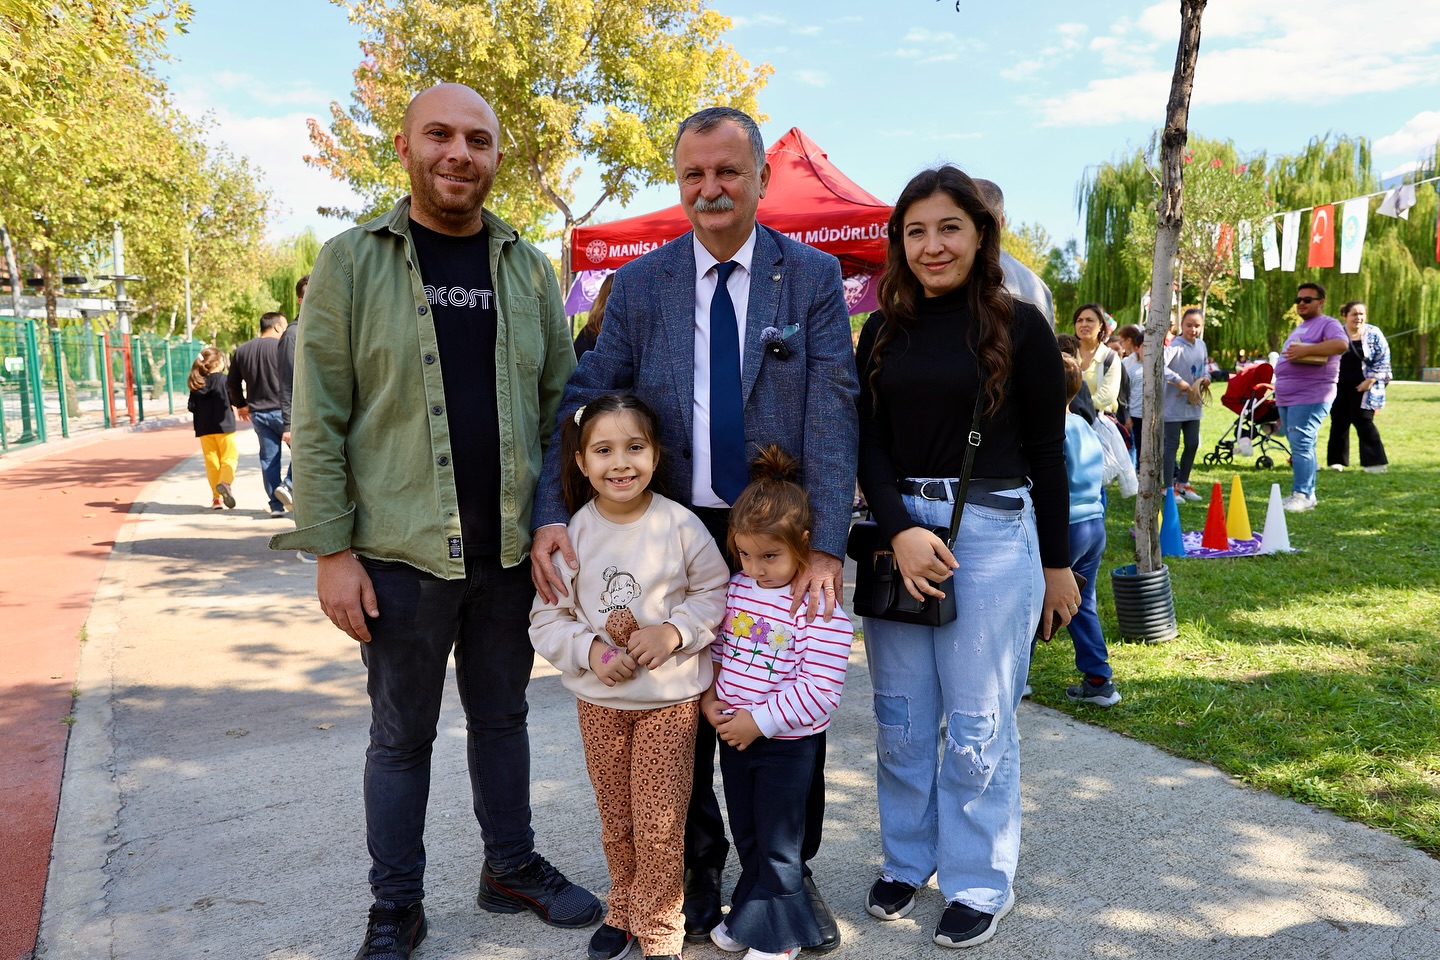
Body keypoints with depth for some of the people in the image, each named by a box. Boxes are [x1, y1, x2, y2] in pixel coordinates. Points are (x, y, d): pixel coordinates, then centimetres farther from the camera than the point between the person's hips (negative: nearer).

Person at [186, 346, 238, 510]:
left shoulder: (197, 384, 4)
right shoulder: (224, 379, -8)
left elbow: (191, 406, 3)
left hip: (204, 428, 4)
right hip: (223, 426, -4)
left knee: (211, 461, 9)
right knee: (229, 457, 2)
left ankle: (216, 497, 8)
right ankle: (225, 482, -27)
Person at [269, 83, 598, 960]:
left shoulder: (529, 269, 6)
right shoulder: (352, 262, -3)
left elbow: (559, 405, 8)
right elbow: (319, 419, -6)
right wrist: (330, 550, -9)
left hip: (510, 553, 3)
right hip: (400, 555, -2)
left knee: (503, 716, 17)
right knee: (403, 735, 11)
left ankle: (512, 868, 36)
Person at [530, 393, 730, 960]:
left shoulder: (679, 525, -12)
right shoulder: (574, 532, -7)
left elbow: (716, 592, -3)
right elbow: (547, 616, -1)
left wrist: (674, 631, -18)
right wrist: (589, 649, -18)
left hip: (671, 700, -2)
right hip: (599, 700, 2)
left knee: (660, 826, 3)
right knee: (616, 821, 18)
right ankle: (624, 909, 41)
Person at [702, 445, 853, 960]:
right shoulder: (735, 589, 0)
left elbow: (819, 690, -23)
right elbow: (713, 645, 12)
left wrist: (760, 720, -21)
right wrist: (709, 696, -3)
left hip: (785, 743, -6)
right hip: (733, 735, 6)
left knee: (776, 842, 9)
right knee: (745, 835, 22)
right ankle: (748, 915, 41)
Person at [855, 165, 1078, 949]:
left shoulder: (1019, 325, -2)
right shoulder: (883, 331, 7)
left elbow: (1046, 451, 1)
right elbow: (869, 443, 2)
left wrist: (1058, 564, 4)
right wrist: (900, 531, -14)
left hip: (993, 533, -3)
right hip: (896, 528, 3)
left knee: (977, 723, 6)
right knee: (901, 716, 12)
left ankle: (980, 884, 25)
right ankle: (906, 859, 33)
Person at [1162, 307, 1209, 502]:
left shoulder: (1201, 345, 6)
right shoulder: (1176, 346, -17)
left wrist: (1205, 378, 2)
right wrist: (1178, 380, -32)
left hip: (1193, 404, 8)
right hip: (1174, 405, -8)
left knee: (1193, 444, 14)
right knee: (1172, 445, -1)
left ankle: (1183, 483, 29)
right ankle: (1169, 488, 8)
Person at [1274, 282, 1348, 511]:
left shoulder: (1327, 324, -4)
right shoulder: (1300, 328, 24)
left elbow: (1341, 344, -26)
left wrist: (1306, 350, -27)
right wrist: (1279, 400, 24)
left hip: (1310, 399, -9)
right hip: (1287, 398, 9)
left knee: (1301, 445, -13)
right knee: (1299, 446, 11)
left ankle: (1301, 496, -11)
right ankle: (1308, 495, 17)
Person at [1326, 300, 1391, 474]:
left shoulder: (1373, 333, -1)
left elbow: (1383, 360, -2)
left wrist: (1370, 381, -11)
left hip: (1363, 387, -2)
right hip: (1340, 387, 3)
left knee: (1363, 421, -9)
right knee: (1339, 422, 5)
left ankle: (1376, 462, -4)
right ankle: (1338, 460, 15)